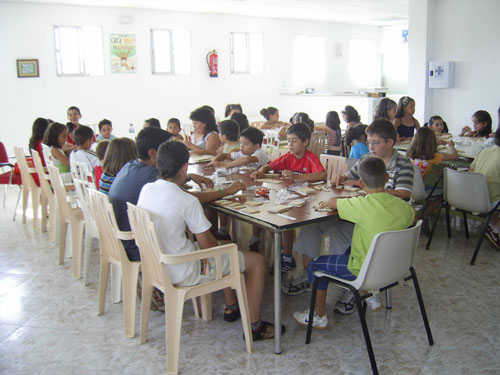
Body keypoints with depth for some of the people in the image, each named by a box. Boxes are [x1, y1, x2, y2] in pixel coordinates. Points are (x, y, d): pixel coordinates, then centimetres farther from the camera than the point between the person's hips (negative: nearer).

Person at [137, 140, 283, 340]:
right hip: (183, 274, -8)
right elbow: (207, 245, -18)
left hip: (156, 266, 9)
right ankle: (254, 326, 13)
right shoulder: (188, 202, -24)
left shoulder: (146, 189, -3)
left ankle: (231, 307, 39)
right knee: (257, 261, 3)